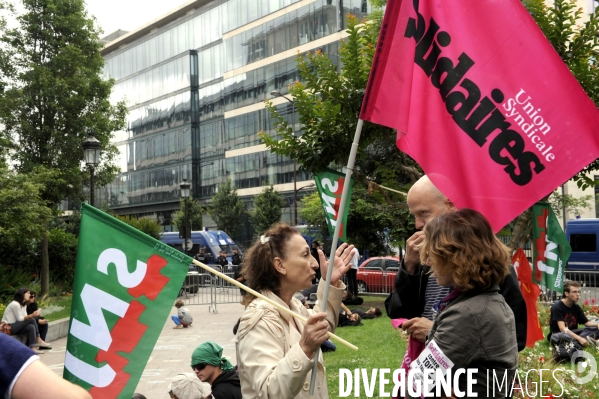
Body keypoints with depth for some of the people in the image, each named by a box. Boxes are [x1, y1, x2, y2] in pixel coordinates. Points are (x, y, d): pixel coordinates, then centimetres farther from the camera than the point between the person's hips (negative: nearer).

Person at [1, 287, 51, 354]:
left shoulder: (24, 305, 13)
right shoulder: (15, 304, -17)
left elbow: (25, 318, 7)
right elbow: (19, 319, -18)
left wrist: (35, 314, -11)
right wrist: (32, 315, -26)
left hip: (15, 327, 9)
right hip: (8, 327, -9)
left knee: (31, 327, -20)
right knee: (32, 320, -23)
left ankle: (33, 348, -23)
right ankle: (39, 341, -16)